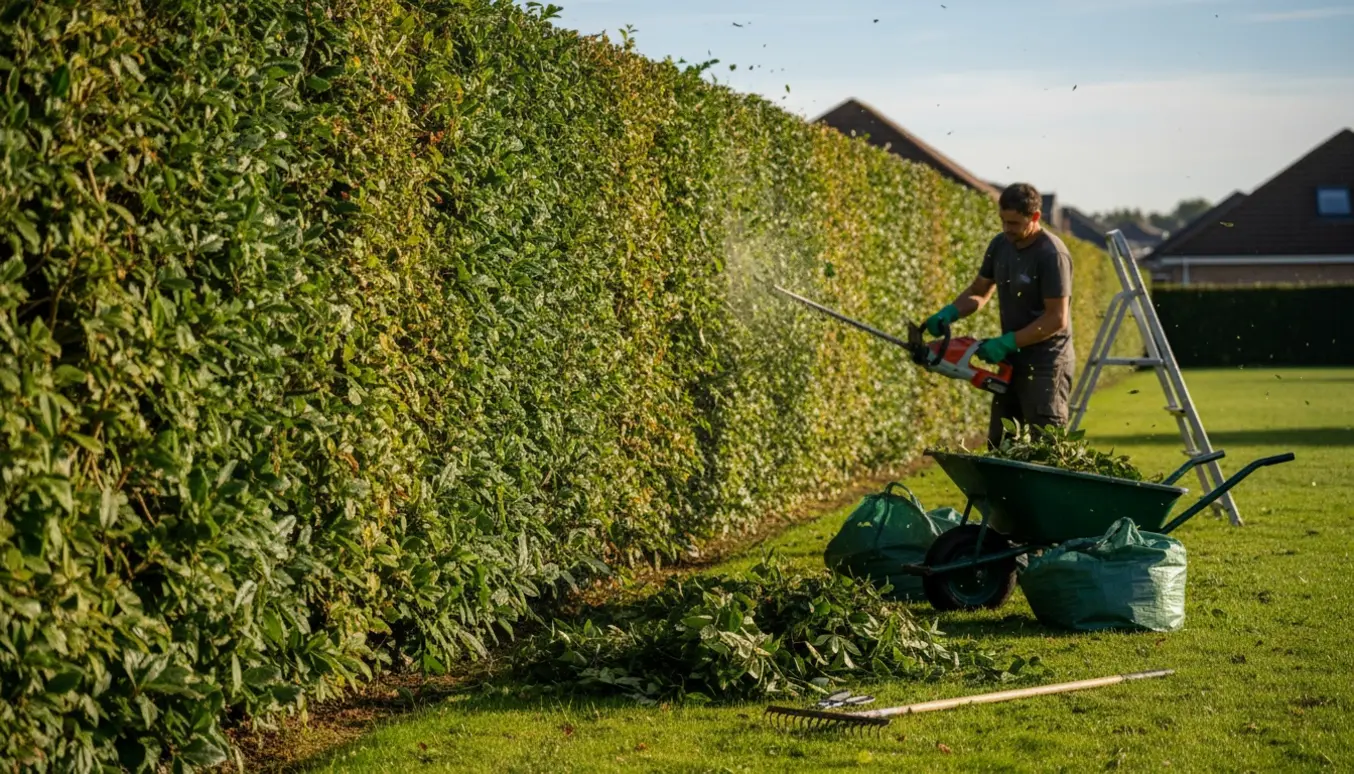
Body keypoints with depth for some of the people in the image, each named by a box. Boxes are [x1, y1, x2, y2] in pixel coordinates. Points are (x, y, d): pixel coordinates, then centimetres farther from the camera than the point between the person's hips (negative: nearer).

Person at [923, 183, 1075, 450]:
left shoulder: (1052, 254, -19)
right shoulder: (1000, 245, 4)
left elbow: (1056, 319, -21)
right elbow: (979, 292, 16)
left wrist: (1007, 343, -22)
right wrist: (949, 313, -3)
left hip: (1046, 365, -8)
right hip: (1011, 362, 9)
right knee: (999, 447, 12)